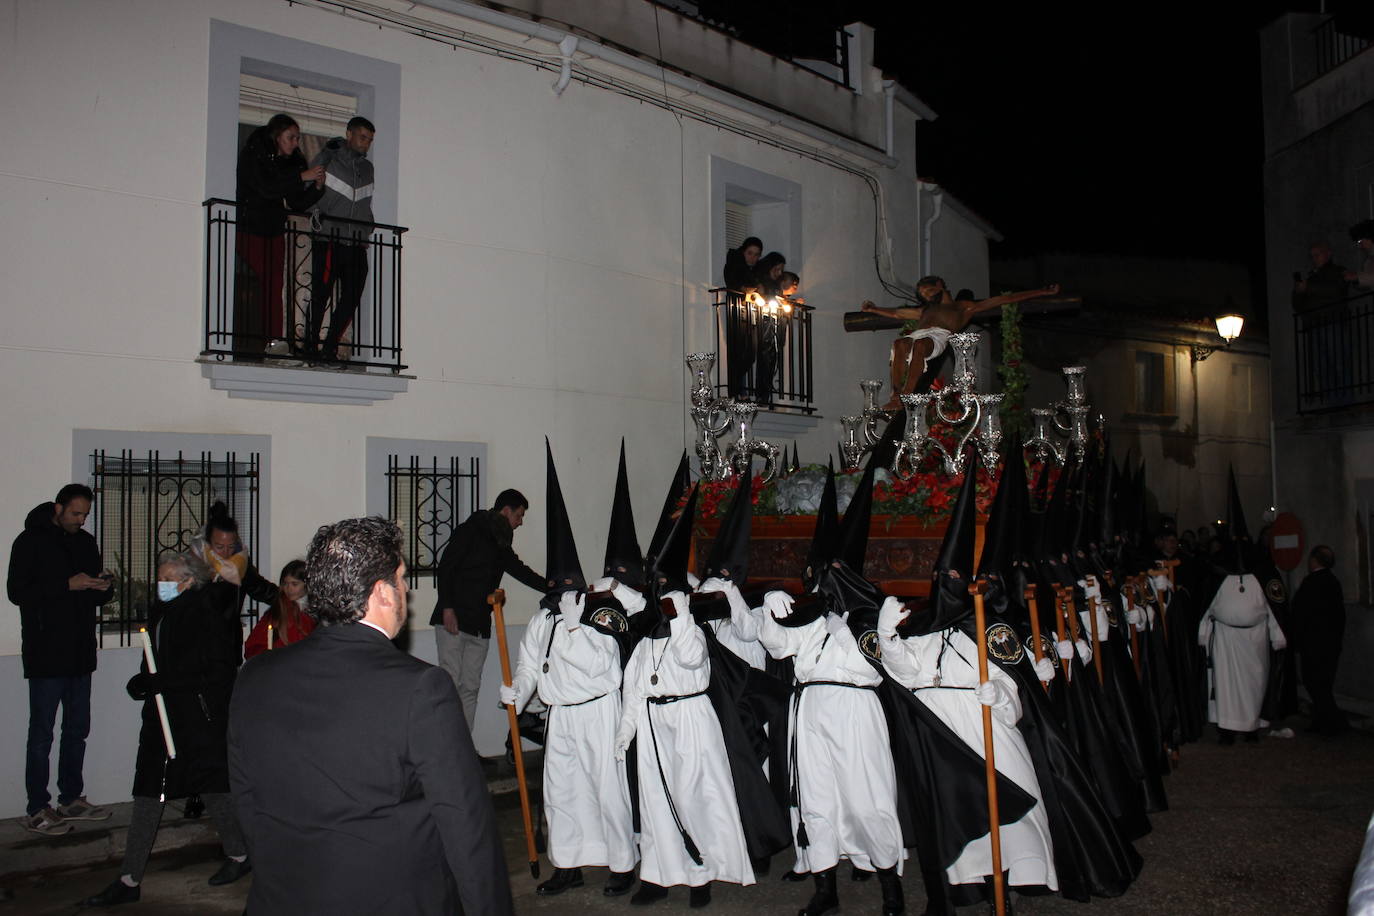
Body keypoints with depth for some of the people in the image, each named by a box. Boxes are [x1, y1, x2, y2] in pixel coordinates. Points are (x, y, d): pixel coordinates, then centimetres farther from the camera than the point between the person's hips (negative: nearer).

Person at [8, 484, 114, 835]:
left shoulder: (86, 543, 12)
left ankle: (71, 799, 24)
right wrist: (67, 585, -22)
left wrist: (103, 588, -6)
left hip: (80, 654, 7)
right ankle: (36, 811, 8)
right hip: (46, 655, -6)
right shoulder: (31, 542, -6)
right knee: (42, 733, 0)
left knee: (77, 729, 13)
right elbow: (17, 592, -14)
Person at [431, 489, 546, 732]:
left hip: (480, 626, 7)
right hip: (453, 620, -7)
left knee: (471, 687, 6)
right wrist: (447, 607, -17)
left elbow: (521, 571, 30)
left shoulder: (501, 544, 19)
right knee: (451, 683, -10)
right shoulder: (470, 531, -3)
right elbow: (445, 567, -9)